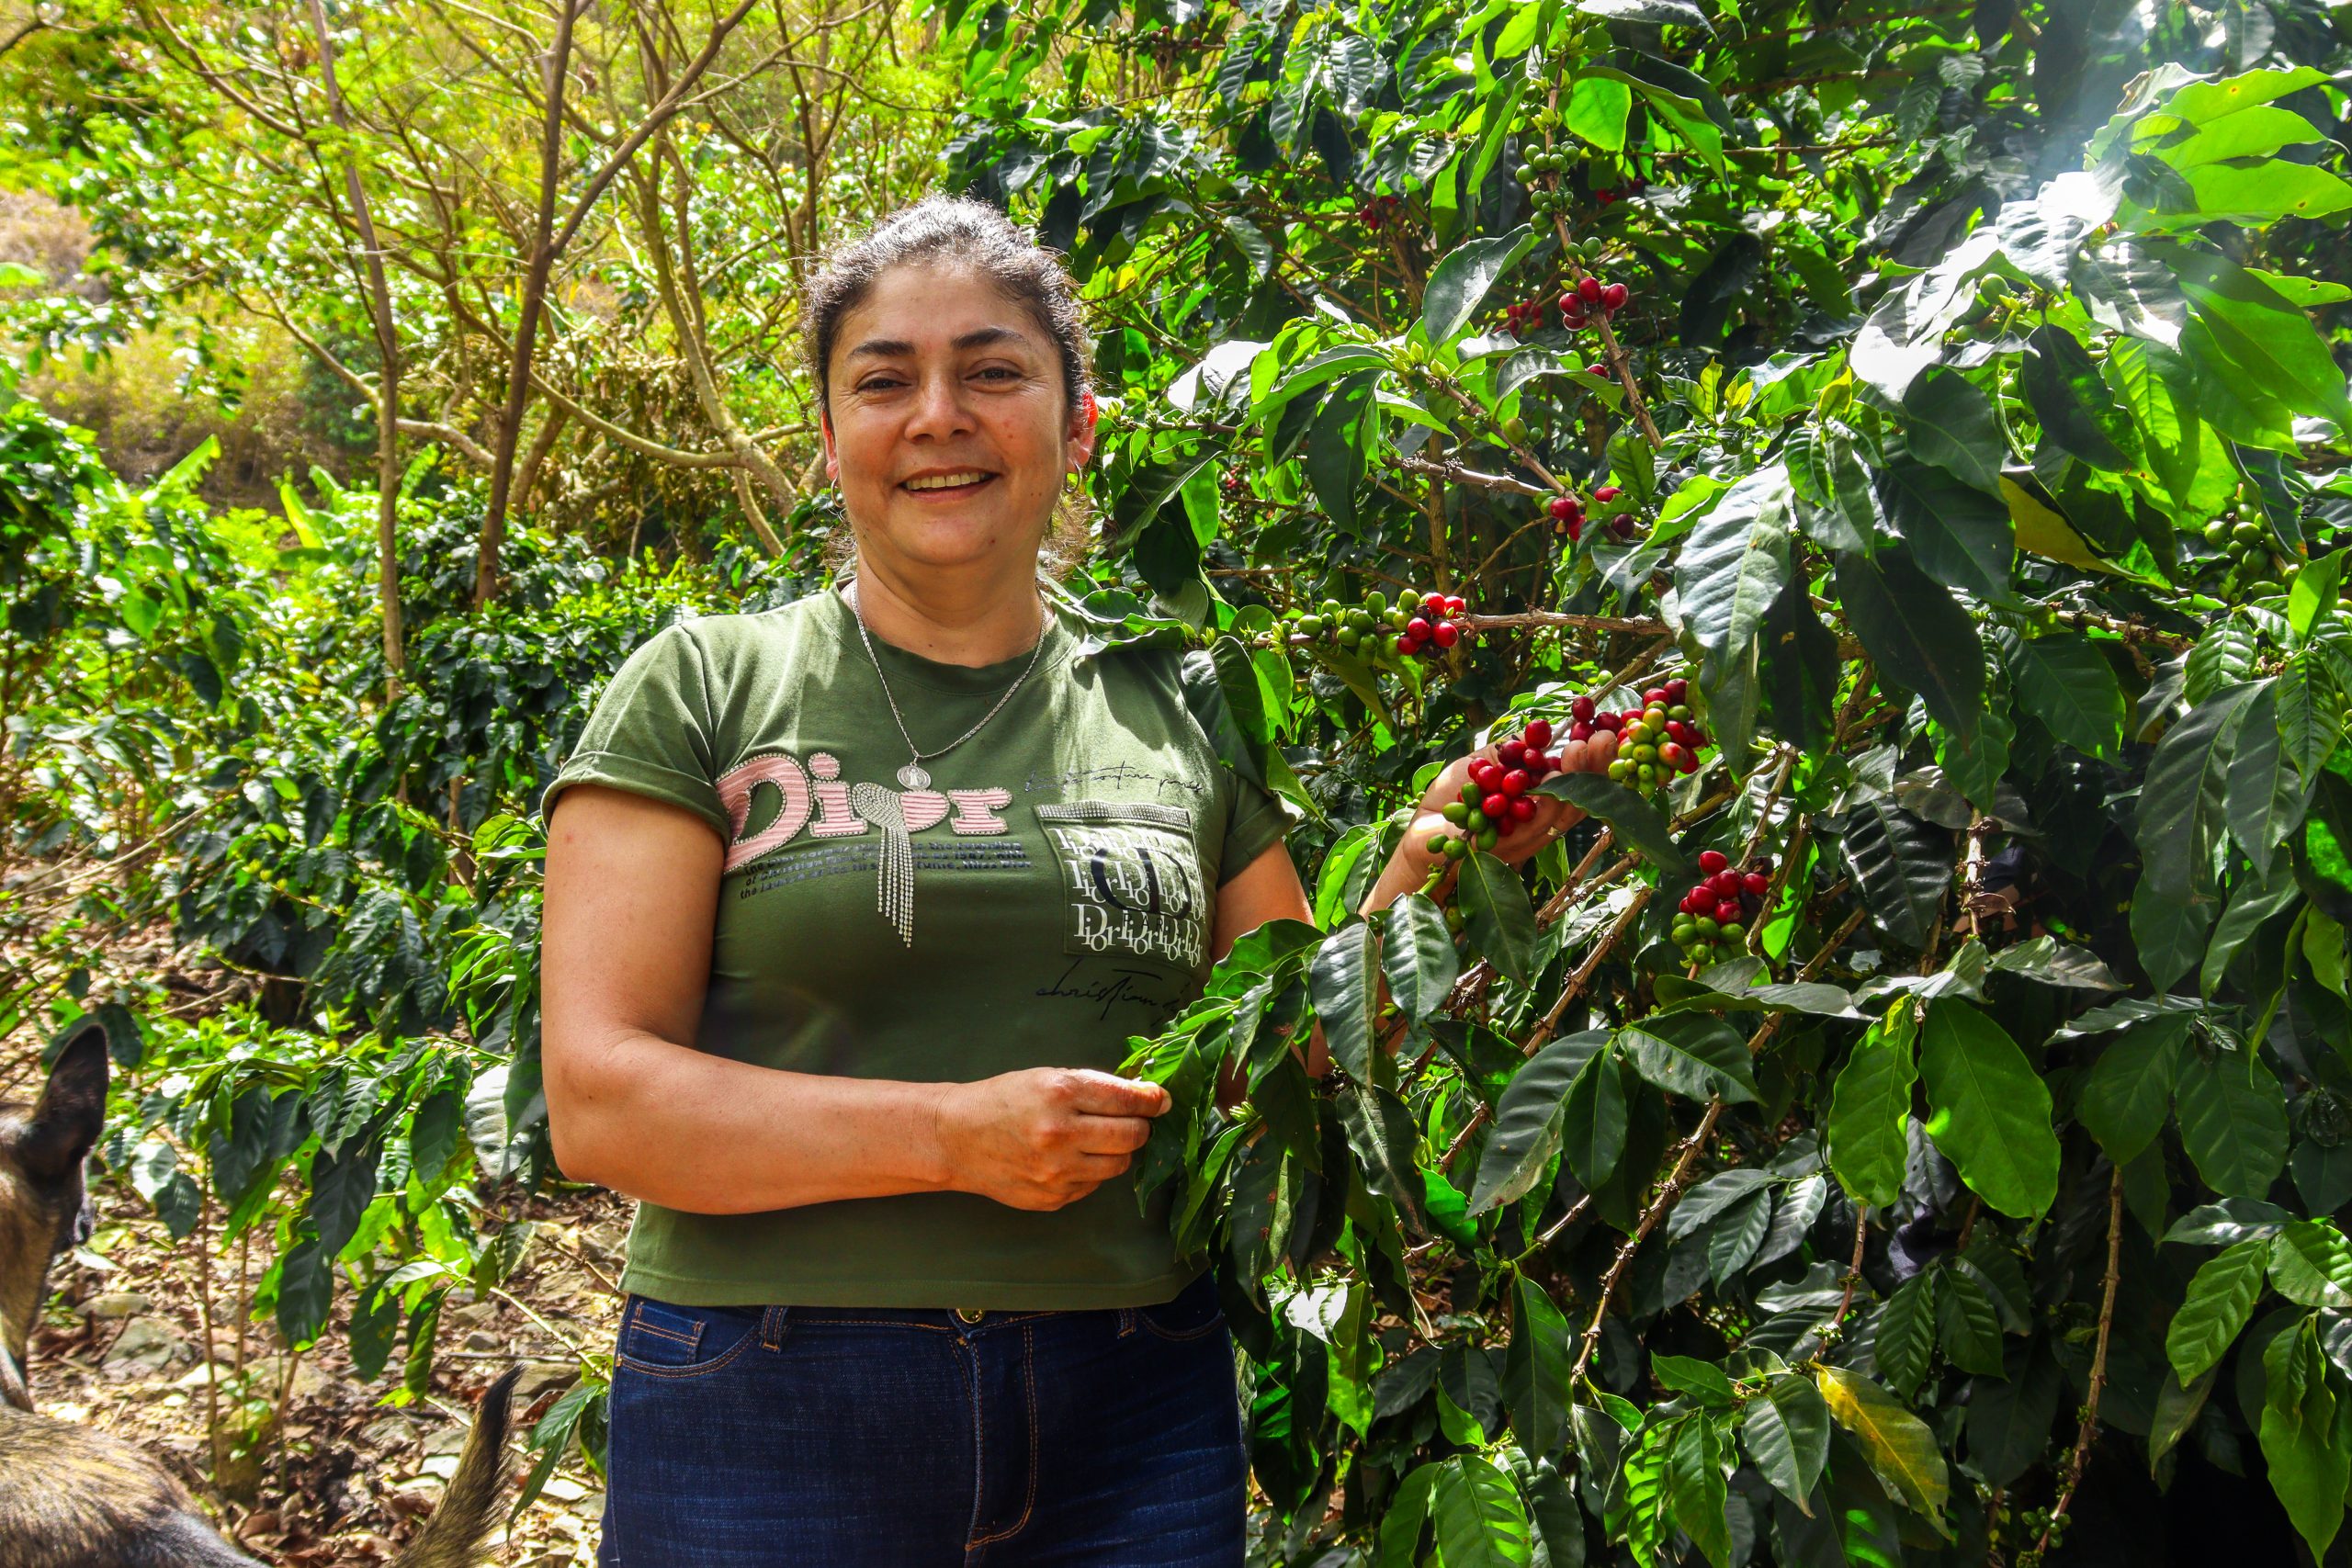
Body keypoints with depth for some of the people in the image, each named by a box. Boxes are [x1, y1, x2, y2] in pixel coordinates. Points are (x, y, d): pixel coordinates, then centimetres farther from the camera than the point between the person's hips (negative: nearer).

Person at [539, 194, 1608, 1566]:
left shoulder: (1175, 713, 6)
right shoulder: (704, 692, -2)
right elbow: (599, 1102, -9)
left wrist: (1415, 878, -7)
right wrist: (952, 1132, -19)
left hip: (1133, 1414, 3)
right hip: (769, 1420, -2)